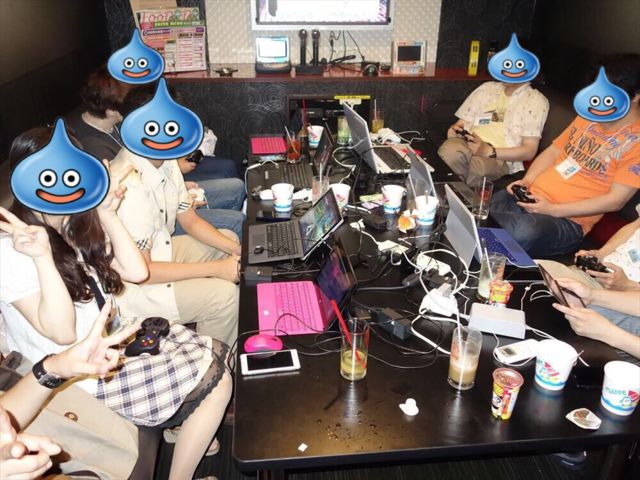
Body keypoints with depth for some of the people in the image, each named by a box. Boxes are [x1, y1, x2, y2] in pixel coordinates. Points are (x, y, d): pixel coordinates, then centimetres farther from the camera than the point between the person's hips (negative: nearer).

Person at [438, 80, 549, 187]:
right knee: (450, 149, -34)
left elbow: (529, 151, 0)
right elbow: (461, 124, 21)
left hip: (501, 158, -3)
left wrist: (489, 151, -15)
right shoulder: (486, 88, 23)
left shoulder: (536, 100, 10)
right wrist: (454, 129, -5)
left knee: (478, 164, -40)